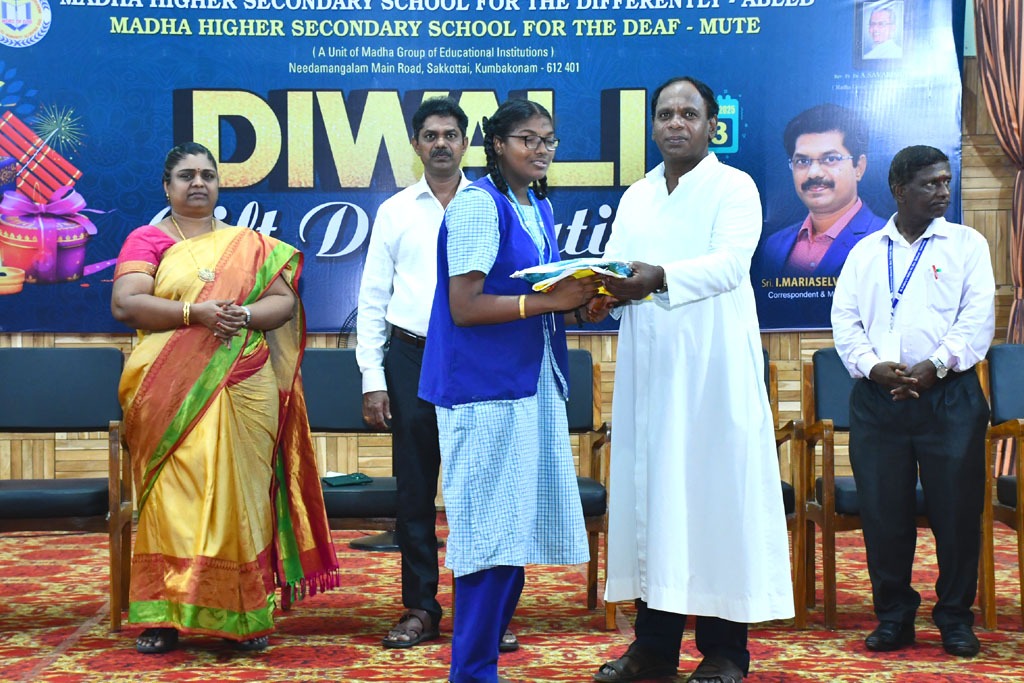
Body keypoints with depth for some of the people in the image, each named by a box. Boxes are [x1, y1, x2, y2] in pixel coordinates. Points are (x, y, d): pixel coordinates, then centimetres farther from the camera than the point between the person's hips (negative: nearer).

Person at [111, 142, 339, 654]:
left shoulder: (251, 245, 17)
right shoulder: (146, 240, 9)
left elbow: (285, 302, 9)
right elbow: (125, 304, -5)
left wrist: (245, 314, -11)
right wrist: (195, 313, -16)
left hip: (243, 389, 2)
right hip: (171, 393, -2)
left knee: (237, 492, -1)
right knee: (175, 492, -8)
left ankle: (241, 614, 4)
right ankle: (163, 616, -2)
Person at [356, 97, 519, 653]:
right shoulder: (395, 211, 8)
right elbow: (372, 299, 7)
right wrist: (372, 378, 0)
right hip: (412, 358, 1)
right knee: (415, 487, 5)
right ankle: (420, 607, 14)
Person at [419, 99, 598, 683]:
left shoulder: (541, 209, 15)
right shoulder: (477, 205, -10)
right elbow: (465, 307, -17)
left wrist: (578, 297, 1)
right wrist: (548, 301, -20)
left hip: (534, 385, 8)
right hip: (487, 390, -8)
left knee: (515, 532, 10)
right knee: (493, 532, -5)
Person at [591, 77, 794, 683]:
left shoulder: (734, 188, 1)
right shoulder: (636, 197, 18)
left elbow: (729, 264, -15)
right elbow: (616, 271, 11)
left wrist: (660, 278, -30)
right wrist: (601, 290, -12)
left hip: (713, 365, -5)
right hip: (648, 365, 5)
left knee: (715, 490, -4)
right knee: (650, 489, 5)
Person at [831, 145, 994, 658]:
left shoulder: (967, 244, 8)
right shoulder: (865, 252, 14)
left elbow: (978, 317, -2)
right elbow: (844, 319, 7)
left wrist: (935, 366, -13)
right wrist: (872, 366, -10)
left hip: (948, 394, -1)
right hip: (877, 397, 2)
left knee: (957, 510, 0)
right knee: (883, 512, 3)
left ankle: (955, 619, 14)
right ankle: (893, 616, 16)